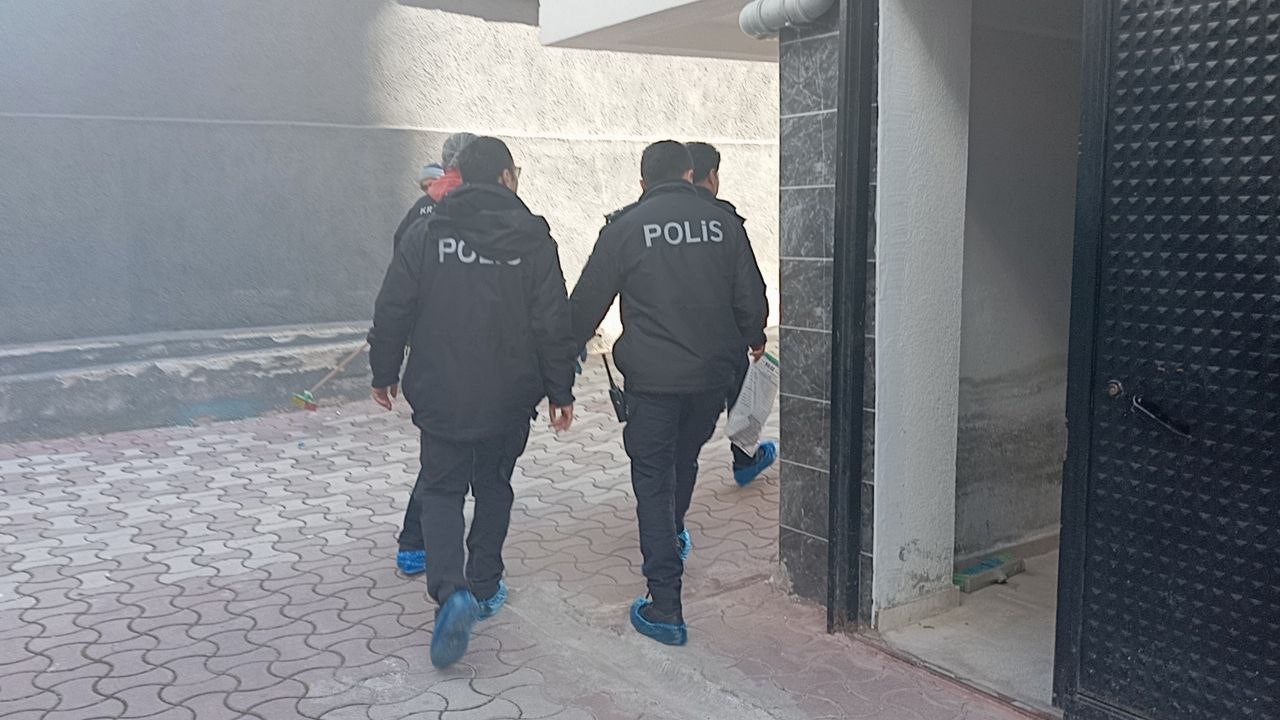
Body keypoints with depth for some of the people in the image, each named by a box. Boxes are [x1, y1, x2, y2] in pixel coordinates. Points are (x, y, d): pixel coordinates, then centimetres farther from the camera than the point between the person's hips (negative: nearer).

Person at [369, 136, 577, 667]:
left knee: (441, 490, 10)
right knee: (494, 488, 20)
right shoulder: (533, 238, -6)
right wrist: (561, 390, 3)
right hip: (509, 398, 1)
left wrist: (384, 373, 12)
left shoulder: (426, 234, -3)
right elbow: (554, 323, -7)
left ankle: (451, 590, -10)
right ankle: (485, 588, 29)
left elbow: (391, 311, -1)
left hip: (440, 396, 0)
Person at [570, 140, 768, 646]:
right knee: (686, 457, 26)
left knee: (653, 479, 2)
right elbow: (751, 295, 9)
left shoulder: (625, 228, -4)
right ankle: (674, 534, 49)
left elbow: (588, 301, 0)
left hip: (653, 376, -3)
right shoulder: (723, 223, 3)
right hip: (714, 373, 4)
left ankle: (665, 607, -1)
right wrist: (753, 338, 29)